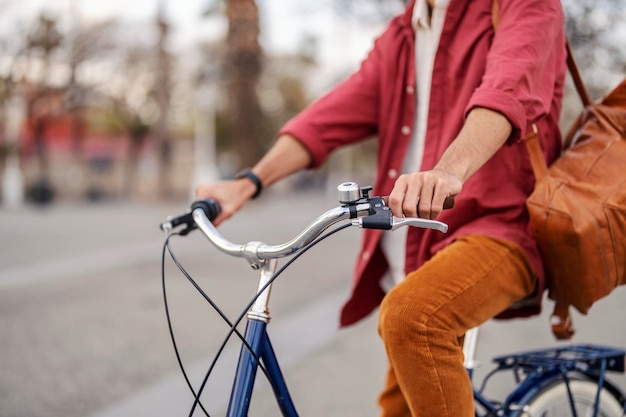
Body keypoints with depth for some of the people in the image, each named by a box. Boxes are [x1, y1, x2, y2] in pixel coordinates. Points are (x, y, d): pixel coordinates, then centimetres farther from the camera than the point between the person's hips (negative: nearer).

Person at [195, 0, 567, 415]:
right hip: (412, 253, 8)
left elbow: (507, 89, -26)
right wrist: (248, 183, -7)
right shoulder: (401, 36, 18)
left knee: (410, 315, -36)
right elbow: (337, 112, 7)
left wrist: (449, 171, -46)